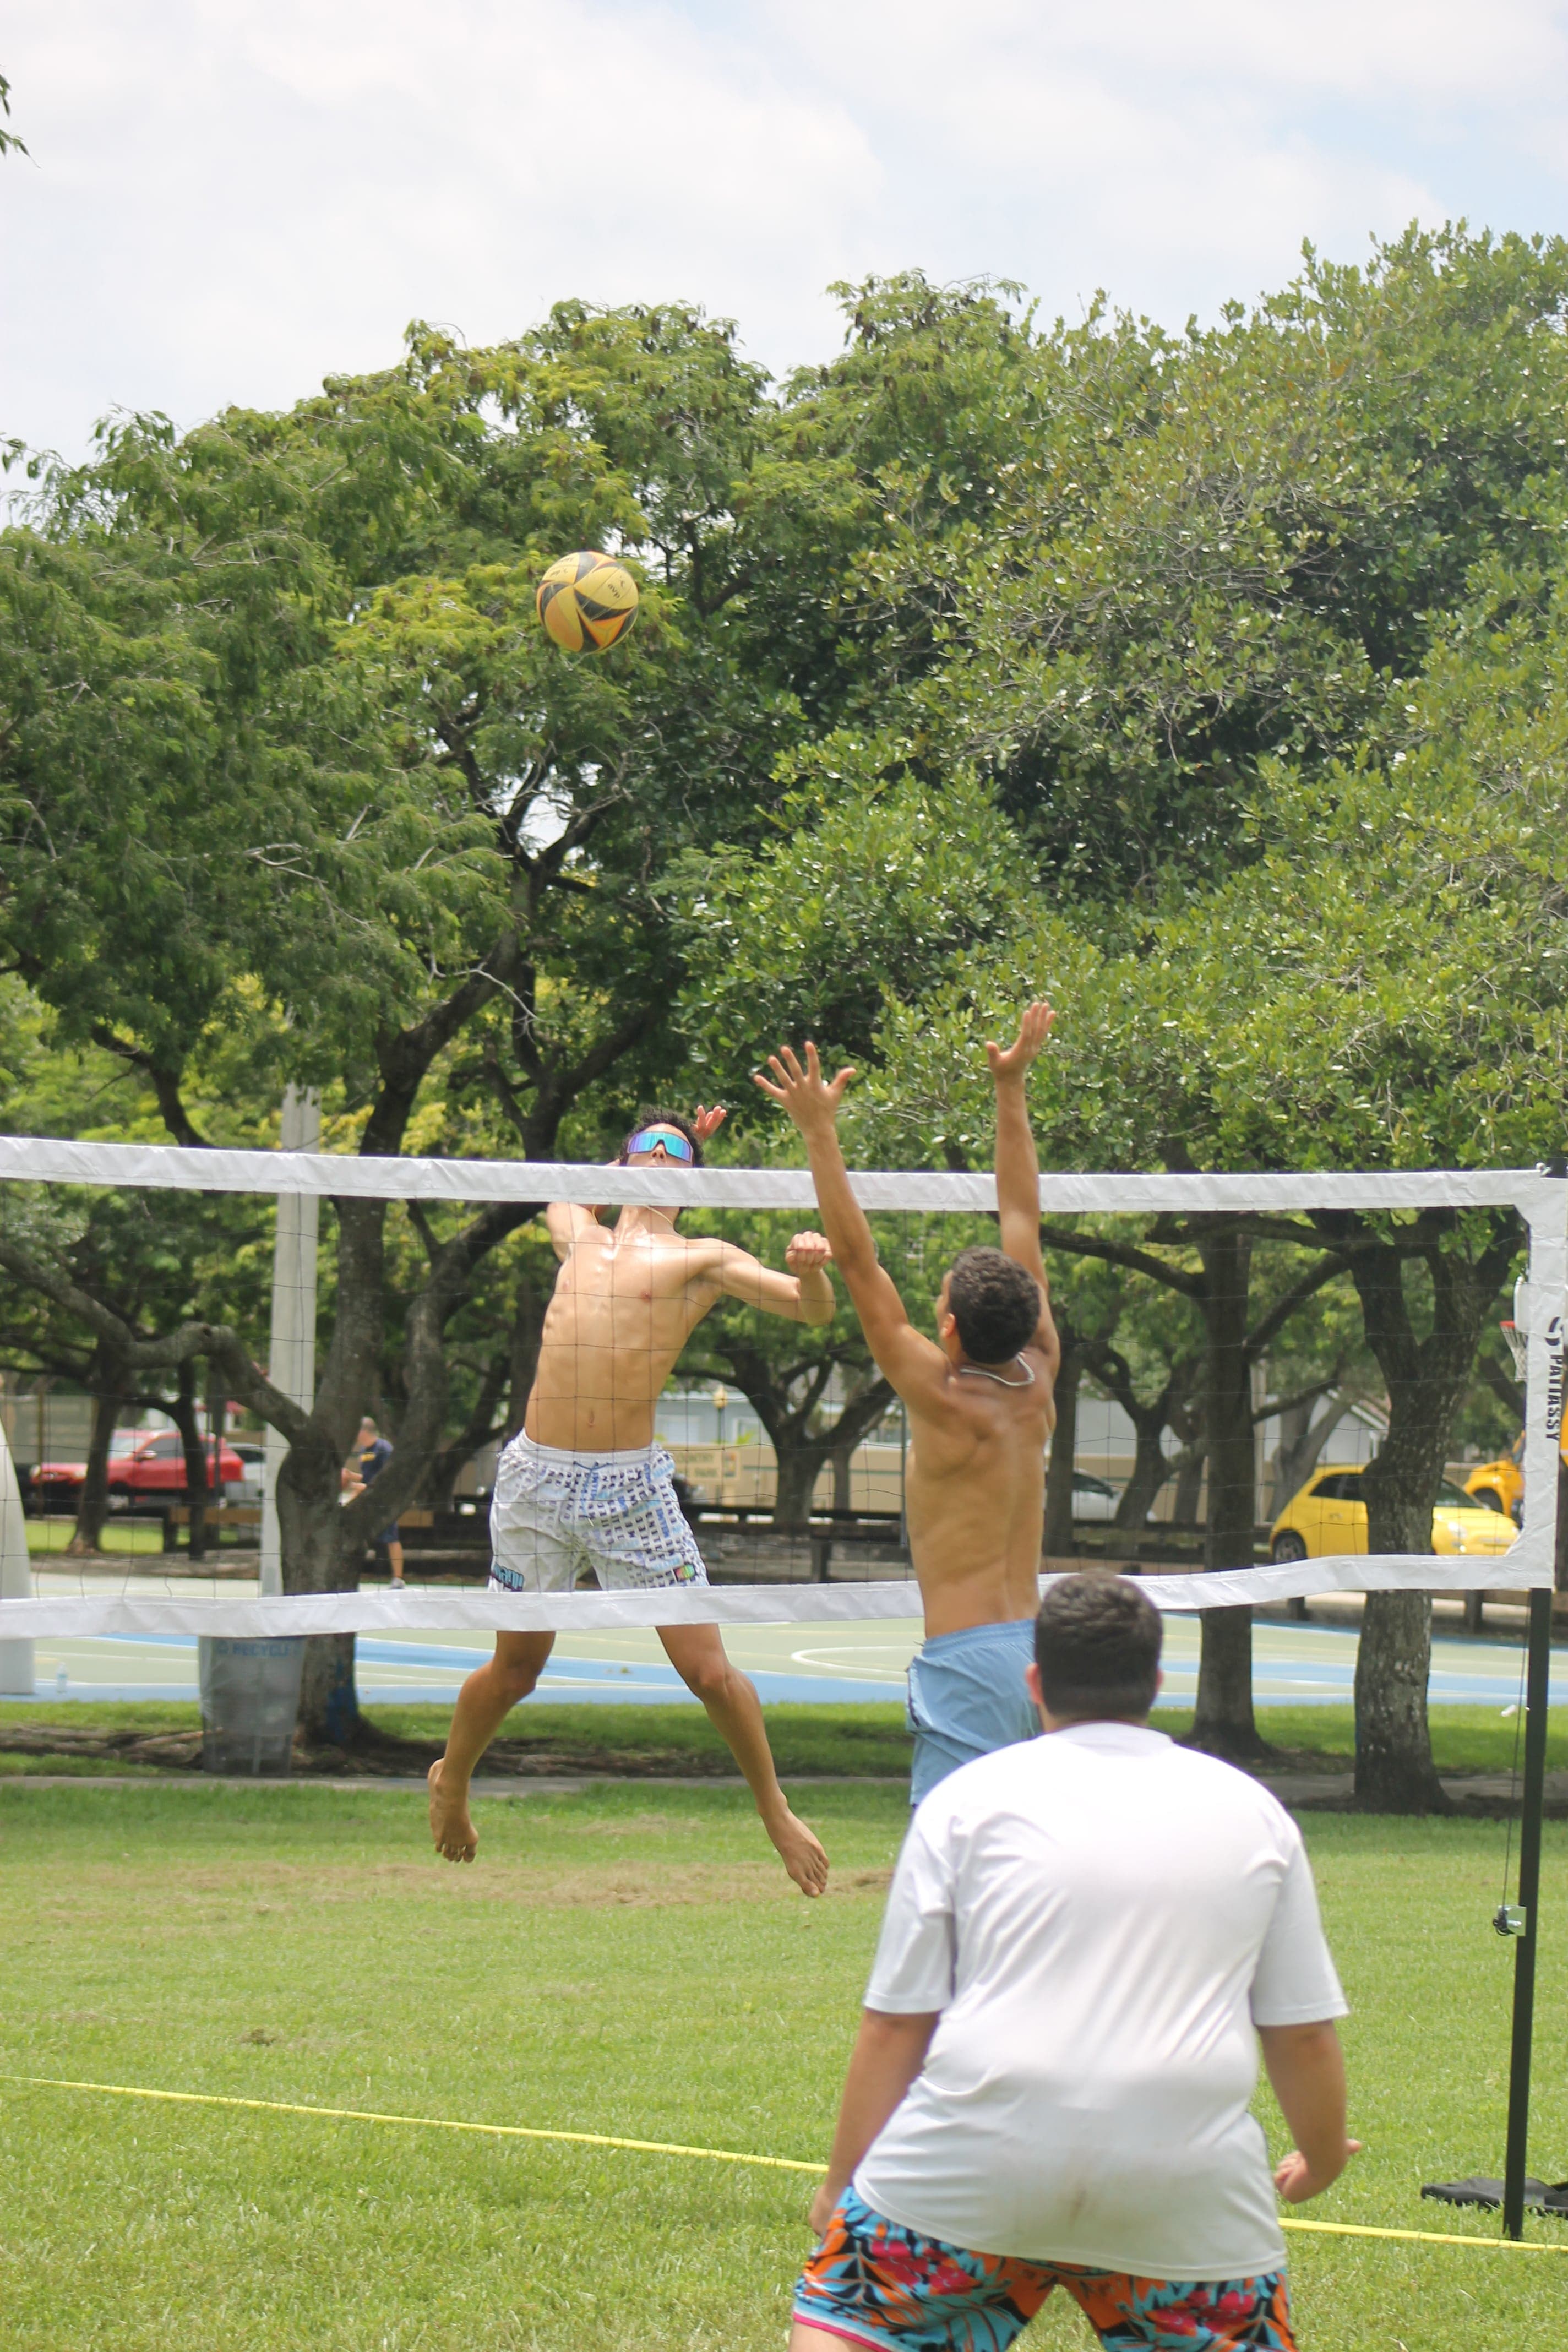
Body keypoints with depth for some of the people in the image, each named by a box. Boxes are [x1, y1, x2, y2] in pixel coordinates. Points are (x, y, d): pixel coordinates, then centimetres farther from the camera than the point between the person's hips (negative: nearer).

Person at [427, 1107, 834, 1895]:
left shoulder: (702, 1260, 5)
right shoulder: (580, 1238, 17)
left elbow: (811, 1309, -4)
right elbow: (559, 1194, 41)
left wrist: (811, 1269, -26)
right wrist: (632, 1164, 30)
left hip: (632, 1484, -3)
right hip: (536, 1474, 3)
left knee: (708, 1671, -4)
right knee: (516, 1666, 14)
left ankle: (775, 1811, 14)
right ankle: (452, 1778, 39)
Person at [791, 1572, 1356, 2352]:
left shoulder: (969, 1797, 7)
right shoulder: (1252, 1810, 13)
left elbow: (894, 2025, 5)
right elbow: (1304, 2031, 16)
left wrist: (841, 2183, 16)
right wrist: (1320, 2161, 34)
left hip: (975, 2168, -1)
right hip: (1186, 2189, 1)